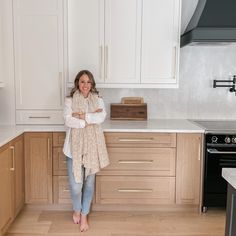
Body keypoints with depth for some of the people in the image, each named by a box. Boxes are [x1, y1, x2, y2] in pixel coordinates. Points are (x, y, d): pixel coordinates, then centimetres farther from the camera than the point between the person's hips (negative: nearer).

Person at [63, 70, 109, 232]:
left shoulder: (98, 100, 5)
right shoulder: (70, 100, 0)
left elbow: (101, 117, -13)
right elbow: (68, 121, -15)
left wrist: (82, 116, -18)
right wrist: (91, 118, -17)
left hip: (92, 146, 2)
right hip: (75, 147, -1)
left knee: (89, 183, 9)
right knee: (75, 184, 1)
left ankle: (84, 215, 28)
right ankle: (77, 210, 32)